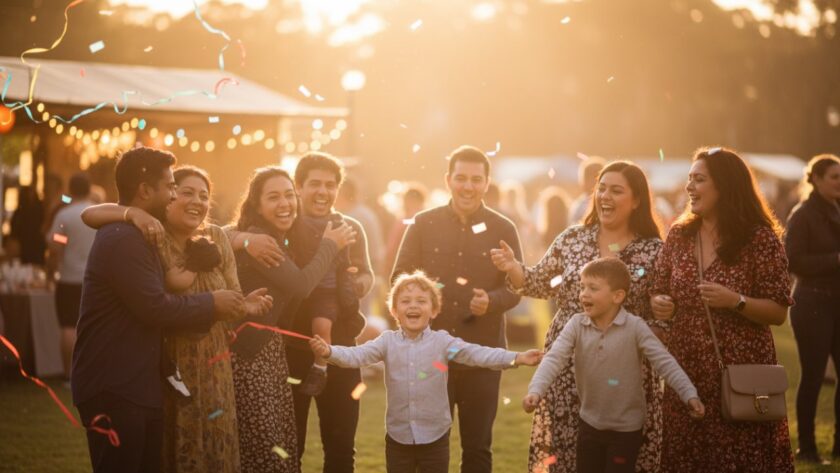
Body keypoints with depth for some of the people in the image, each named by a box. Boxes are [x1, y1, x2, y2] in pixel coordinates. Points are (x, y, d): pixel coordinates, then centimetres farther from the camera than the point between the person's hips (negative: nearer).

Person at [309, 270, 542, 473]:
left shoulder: (443, 342, -5)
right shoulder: (388, 341, -1)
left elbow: (477, 354, -14)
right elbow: (357, 355, -13)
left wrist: (516, 358, -28)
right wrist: (329, 352, -33)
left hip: (435, 436, -1)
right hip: (398, 436, 1)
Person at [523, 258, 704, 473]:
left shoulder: (635, 327, -15)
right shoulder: (576, 324, -7)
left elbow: (665, 362, -17)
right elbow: (554, 358, -15)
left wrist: (689, 395, -28)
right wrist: (536, 391, -31)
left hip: (626, 427, -4)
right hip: (590, 423, 4)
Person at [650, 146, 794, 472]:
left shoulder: (759, 238, -8)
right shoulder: (679, 235, 7)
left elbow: (779, 312, -7)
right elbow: (659, 293, 16)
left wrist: (736, 302, -23)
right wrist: (658, 304, -6)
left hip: (742, 372, -4)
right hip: (686, 371, 4)